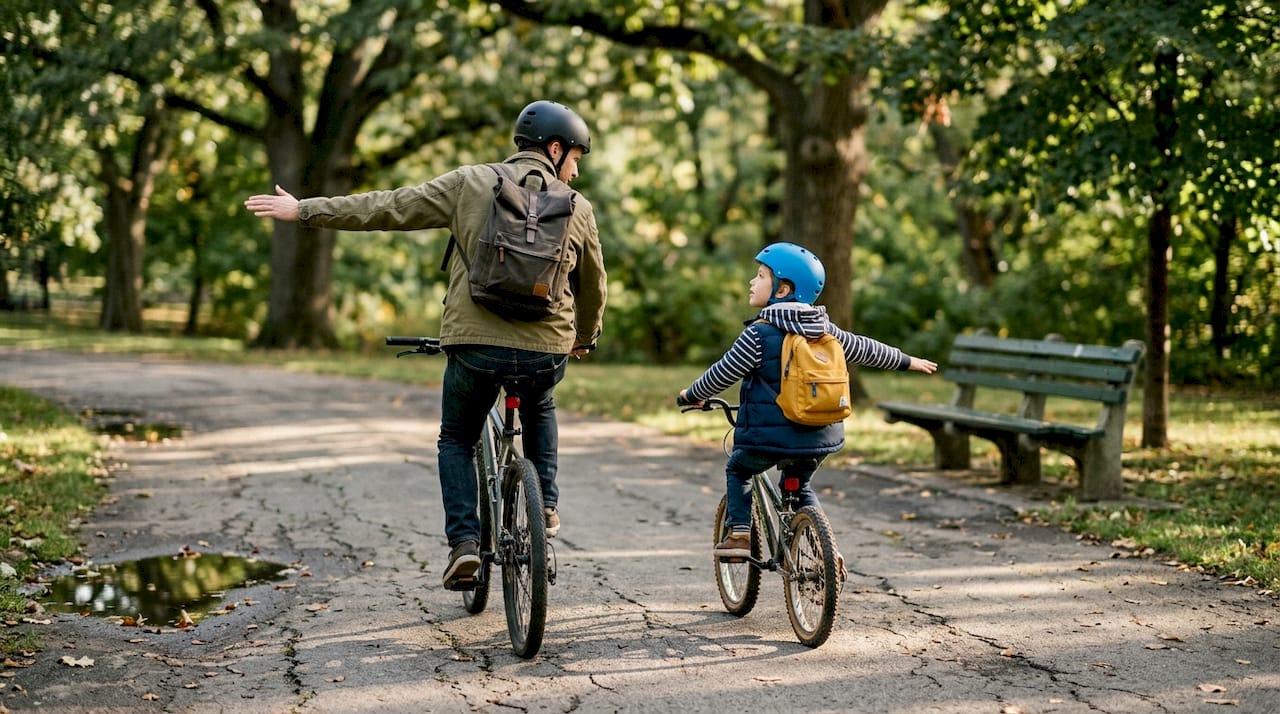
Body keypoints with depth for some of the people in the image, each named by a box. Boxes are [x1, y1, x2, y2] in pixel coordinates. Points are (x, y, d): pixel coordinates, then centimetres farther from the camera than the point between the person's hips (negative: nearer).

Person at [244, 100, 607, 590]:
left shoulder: (470, 184, 4)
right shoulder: (577, 209, 9)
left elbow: (389, 208, 2)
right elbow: (593, 287, 21)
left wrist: (305, 211, 9)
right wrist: (585, 338, 41)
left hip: (474, 343, -1)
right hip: (546, 351, 1)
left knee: (457, 441, 21)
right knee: (539, 411, 36)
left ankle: (464, 543, 5)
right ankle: (547, 505, 27)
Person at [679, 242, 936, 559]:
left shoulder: (759, 334, -13)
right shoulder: (824, 329, 5)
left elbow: (722, 374, -8)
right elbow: (863, 349, 17)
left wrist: (692, 395, 10)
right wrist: (907, 362, 32)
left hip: (770, 436, -5)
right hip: (818, 438, 6)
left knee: (737, 471, 19)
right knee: (800, 485, 26)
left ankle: (739, 533, 6)